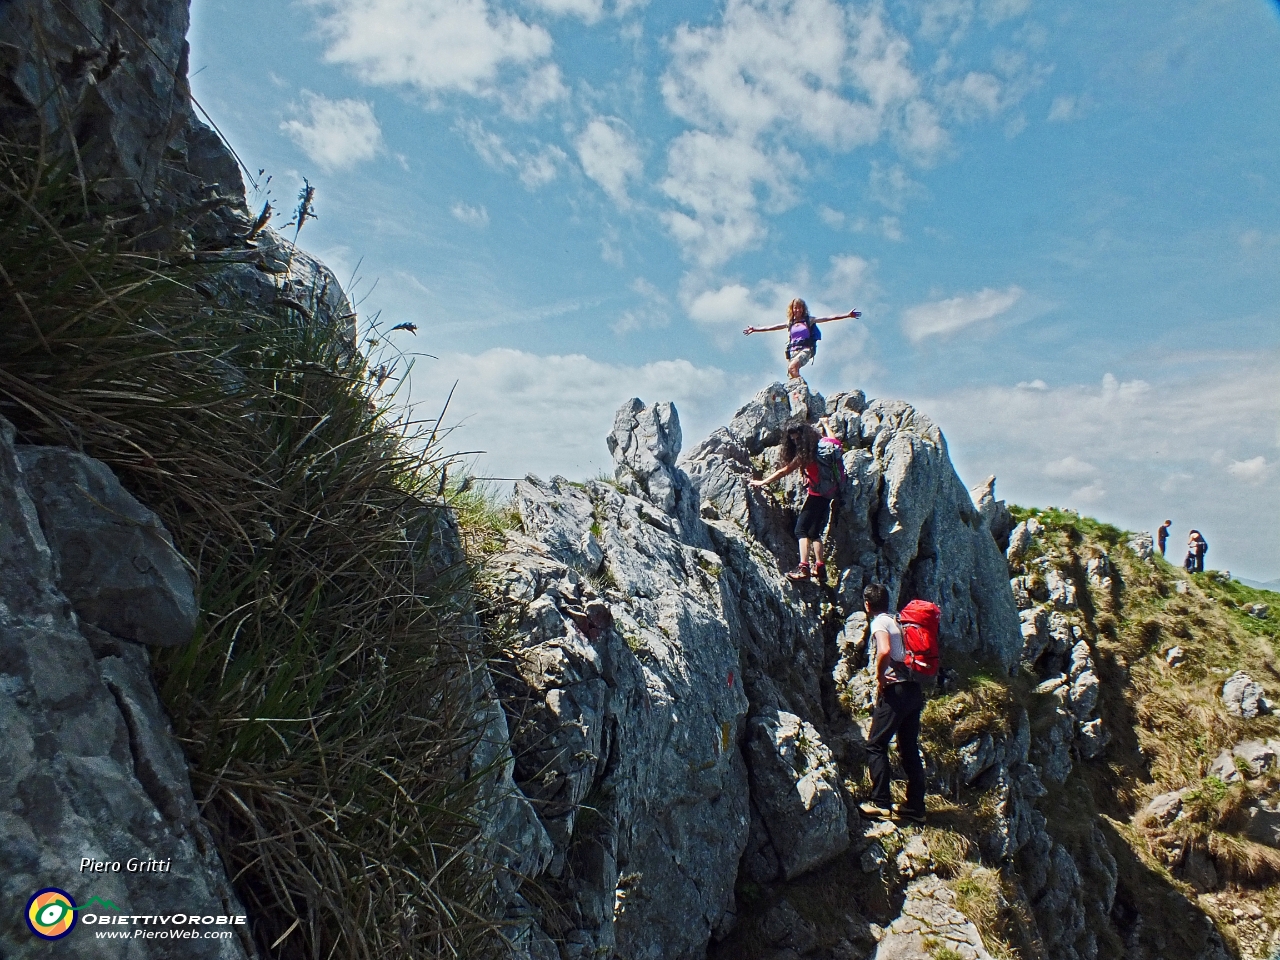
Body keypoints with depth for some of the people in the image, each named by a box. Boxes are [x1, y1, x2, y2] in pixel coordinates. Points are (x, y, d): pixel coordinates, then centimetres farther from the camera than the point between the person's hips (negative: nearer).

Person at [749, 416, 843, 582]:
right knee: (814, 532, 13)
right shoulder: (823, 445, 8)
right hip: (828, 494, 9)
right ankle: (820, 568, 7)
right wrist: (826, 424, 48)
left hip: (816, 494, -9)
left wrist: (762, 482, -4)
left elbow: (784, 470, -10)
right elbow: (834, 441, 33)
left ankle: (803, 567, -24)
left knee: (802, 529, -11)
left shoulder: (806, 453, -13)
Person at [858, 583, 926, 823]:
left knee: (875, 745, -2)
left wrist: (880, 678, -12)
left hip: (896, 690, -8)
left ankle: (881, 803, -5)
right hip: (914, 689, 8)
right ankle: (915, 806, 16)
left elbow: (884, 651, -25)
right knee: (909, 748, 13)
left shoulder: (879, 622, -5)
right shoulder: (897, 622, 19)